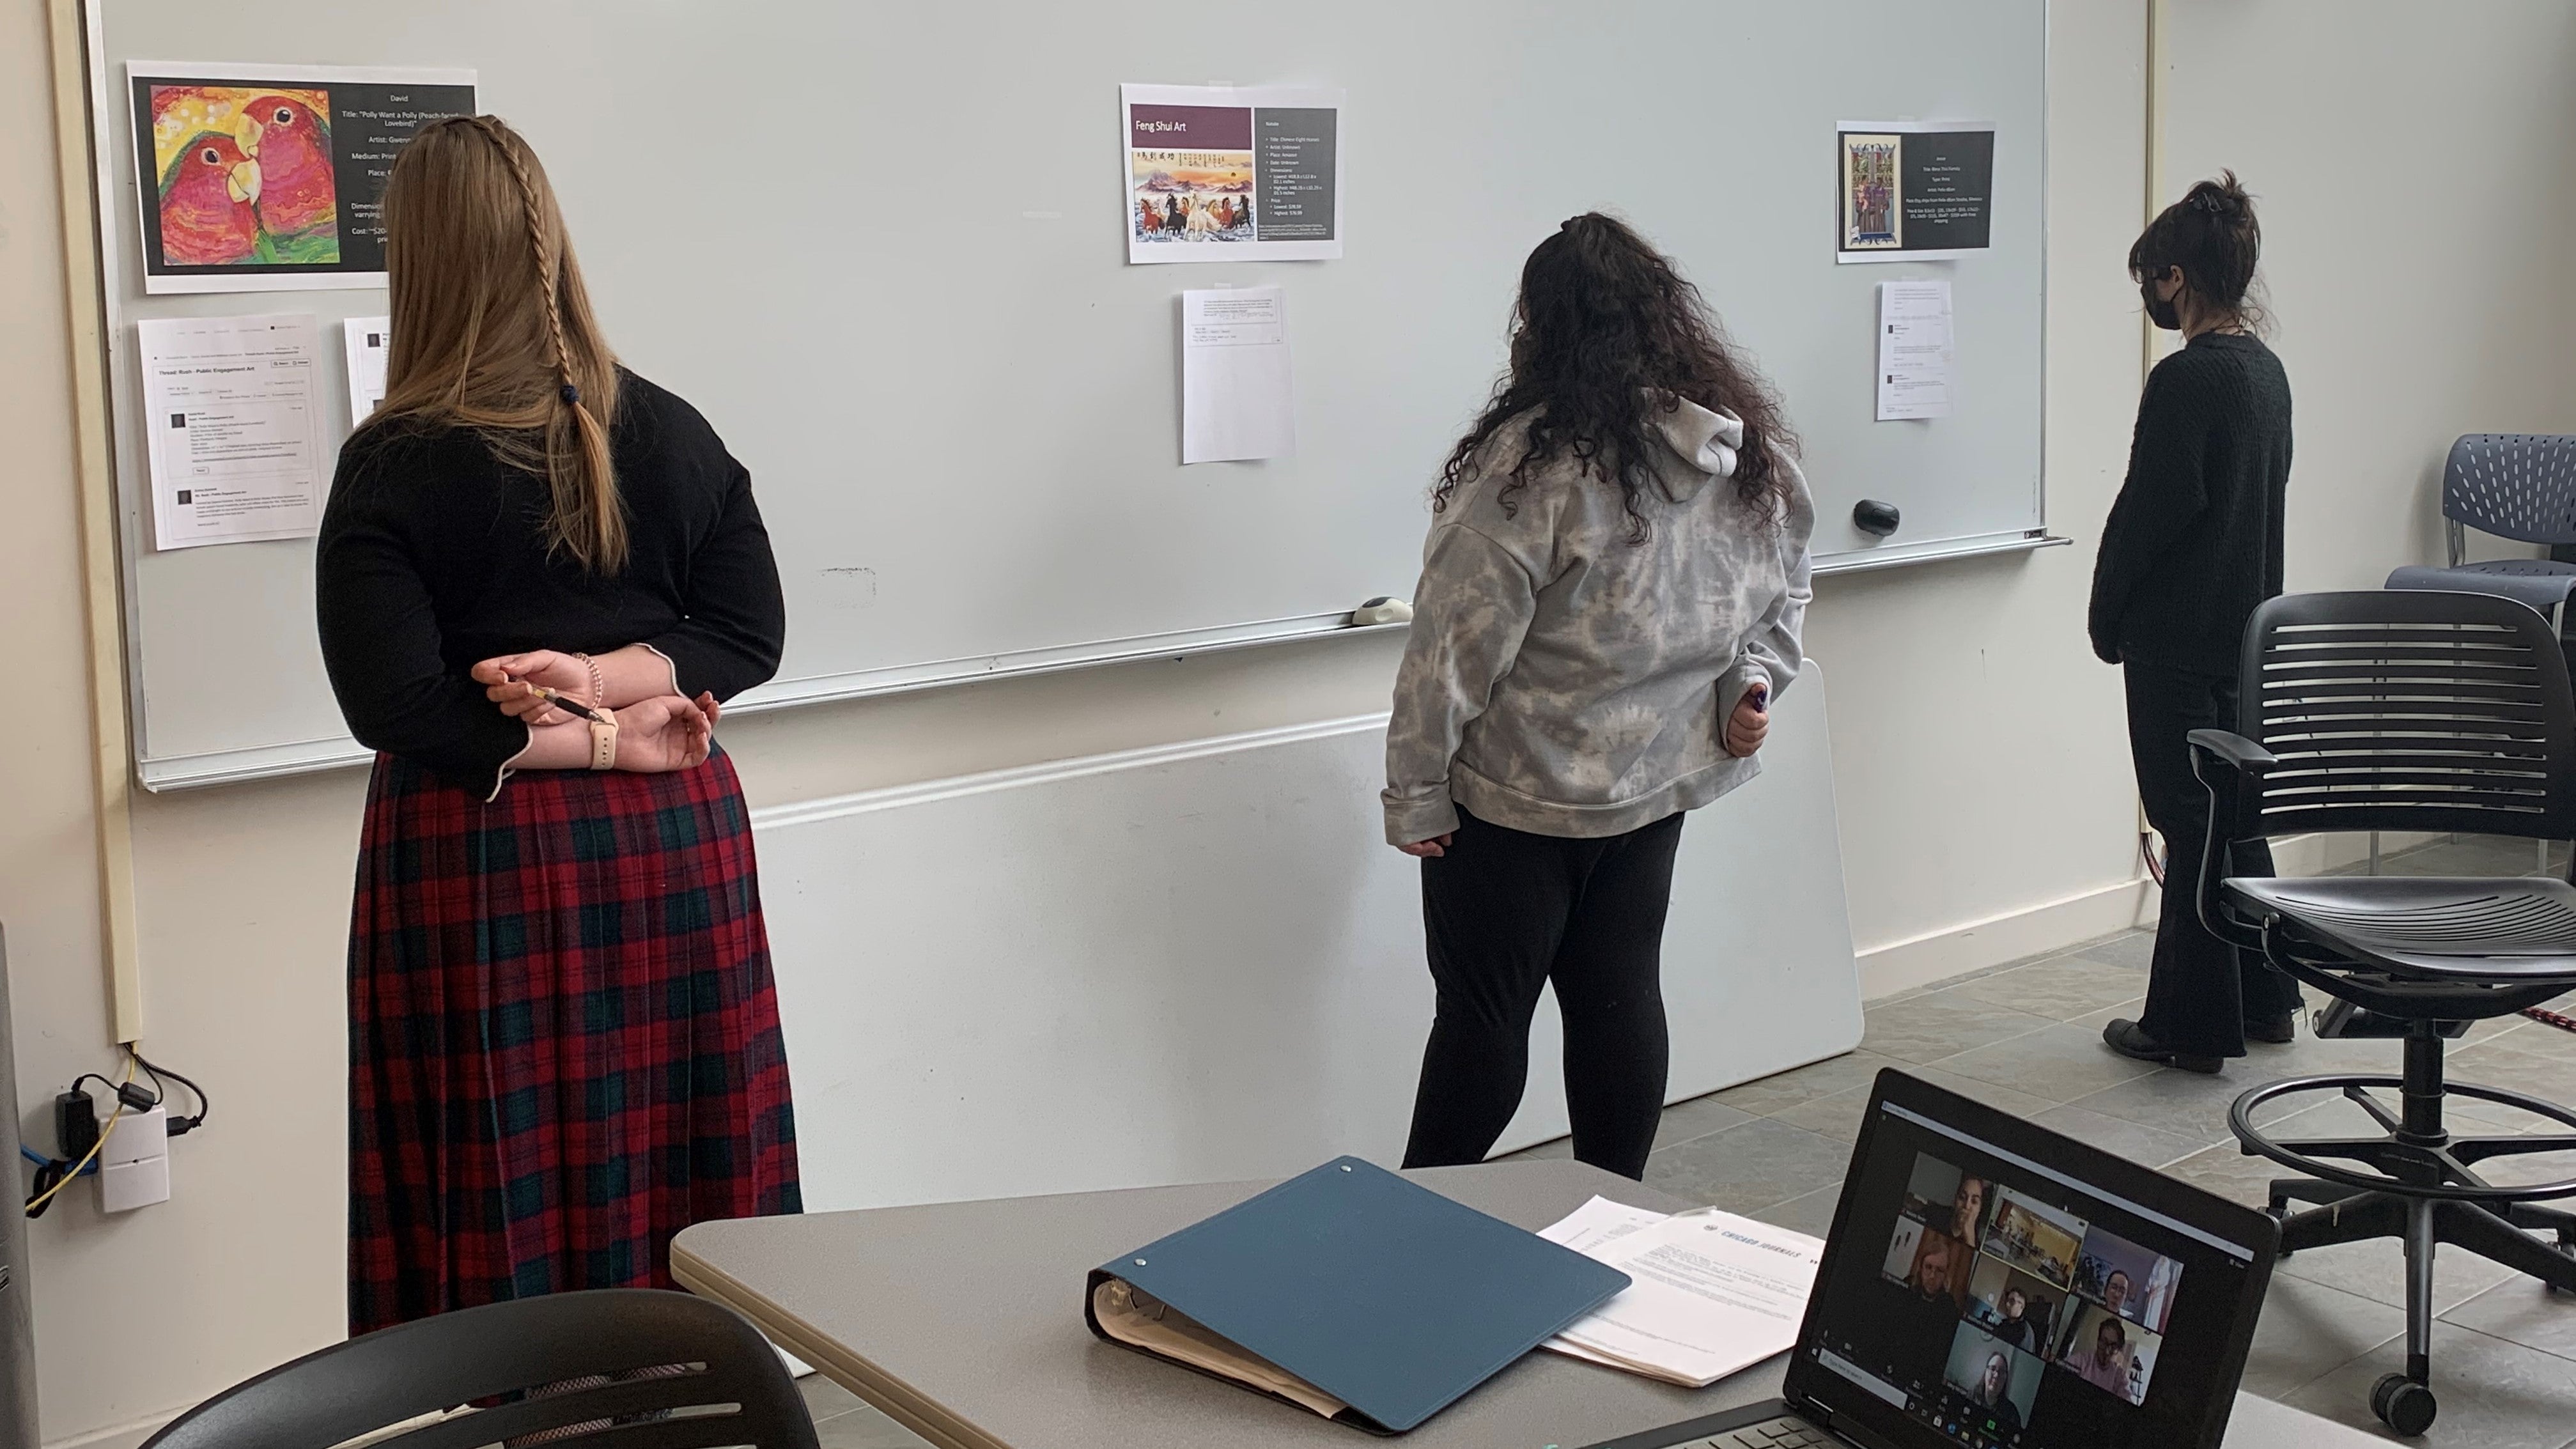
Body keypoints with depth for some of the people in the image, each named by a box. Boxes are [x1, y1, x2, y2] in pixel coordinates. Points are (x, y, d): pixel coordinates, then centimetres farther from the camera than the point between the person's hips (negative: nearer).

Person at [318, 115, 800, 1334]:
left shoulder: (391, 466, -9)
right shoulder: (674, 435, 2)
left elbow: (394, 705, -15)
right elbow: (751, 632, 1)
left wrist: (606, 735, -10)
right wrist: (605, 677, -11)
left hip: (478, 865, -3)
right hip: (676, 840, 4)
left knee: (506, 1205, 5)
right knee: (682, 1187, 12)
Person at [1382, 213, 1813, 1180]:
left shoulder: (1539, 459, -22)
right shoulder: (1756, 454, 1)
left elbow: (1457, 645, -19)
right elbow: (1784, 600, 15)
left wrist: (1416, 793, -12)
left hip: (1519, 791, -6)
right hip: (1657, 783, 6)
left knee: (1484, 1012, 5)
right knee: (1621, 999, 15)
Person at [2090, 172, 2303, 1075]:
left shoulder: (2187, 379, -19)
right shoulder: (2267, 370, 8)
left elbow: (2147, 512, -18)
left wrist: (2106, 620, -5)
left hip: (2177, 642, -8)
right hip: (2248, 628, 9)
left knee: (2190, 826, 0)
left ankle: (2192, 1026, 8)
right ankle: (2266, 1000, 28)